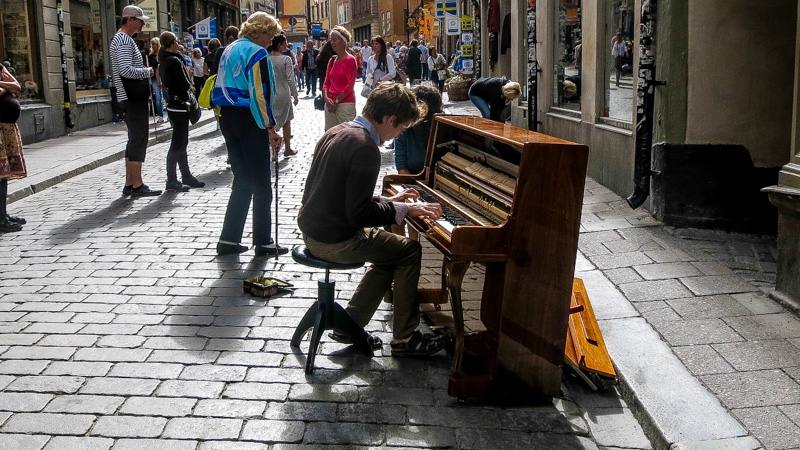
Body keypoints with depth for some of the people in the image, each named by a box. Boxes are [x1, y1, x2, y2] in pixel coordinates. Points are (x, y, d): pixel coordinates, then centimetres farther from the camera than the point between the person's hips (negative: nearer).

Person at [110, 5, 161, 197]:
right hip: (133, 97, -11)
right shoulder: (124, 40, -14)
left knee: (135, 140, 12)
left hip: (132, 97, 11)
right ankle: (137, 186, -6)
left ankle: (129, 184, 15)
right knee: (138, 140, -8)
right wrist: (147, 72, -13)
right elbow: (126, 70, -26)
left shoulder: (122, 39, 19)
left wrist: (145, 72, 11)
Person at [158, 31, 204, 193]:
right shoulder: (174, 61, -17)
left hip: (172, 105, 10)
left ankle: (186, 176, 24)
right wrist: (190, 85, -1)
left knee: (182, 143, 16)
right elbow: (185, 84, -19)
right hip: (179, 106, -10)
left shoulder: (163, 62, 11)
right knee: (177, 145, -5)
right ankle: (172, 181, -2)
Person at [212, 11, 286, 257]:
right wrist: (271, 128, -17)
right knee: (260, 183, 1)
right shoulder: (257, 53, -12)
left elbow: (222, 87, 16)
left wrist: (225, 117, 18)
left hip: (227, 118, 8)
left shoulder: (229, 50, 15)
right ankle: (263, 243, 7)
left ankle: (229, 239, 14)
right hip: (248, 120, -8)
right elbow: (260, 95, -19)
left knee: (242, 180, 15)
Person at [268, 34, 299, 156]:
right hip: (283, 94, -3)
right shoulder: (286, 59, -12)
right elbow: (290, 79, -15)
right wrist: (295, 95, -7)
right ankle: (287, 148, 19)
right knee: (286, 122, 11)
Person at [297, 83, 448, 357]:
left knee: (391, 252, 23)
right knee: (410, 252, 5)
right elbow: (359, 214, -24)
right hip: (335, 241, -9)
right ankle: (404, 339, 11)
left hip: (313, 231, 9)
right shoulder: (365, 148, -22)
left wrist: (388, 201, 14)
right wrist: (404, 210, -13)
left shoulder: (336, 133, 8)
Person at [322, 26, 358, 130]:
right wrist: (326, 98, -5)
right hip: (330, 104, 6)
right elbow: (326, 83, 13)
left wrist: (336, 101, -11)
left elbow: (350, 85, -11)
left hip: (345, 103, -6)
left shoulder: (350, 60, -5)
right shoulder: (332, 60, 14)